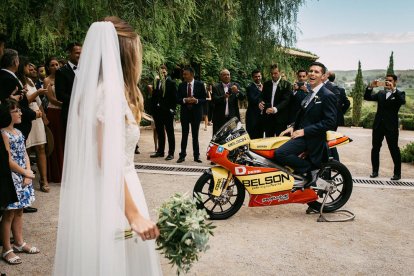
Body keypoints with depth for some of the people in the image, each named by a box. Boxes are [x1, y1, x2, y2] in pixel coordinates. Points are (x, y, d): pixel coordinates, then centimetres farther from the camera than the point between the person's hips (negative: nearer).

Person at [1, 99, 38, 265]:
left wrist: (28, 174, -3)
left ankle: (19, 243, 28)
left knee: (19, 210, 16)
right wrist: (26, 173, -10)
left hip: (23, 177, 8)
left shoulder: (18, 132, 11)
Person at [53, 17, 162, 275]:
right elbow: (108, 161, -23)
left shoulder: (93, 89, 10)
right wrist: (134, 215, -23)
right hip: (112, 200, -9)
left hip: (95, 196, 9)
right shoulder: (111, 91, -17)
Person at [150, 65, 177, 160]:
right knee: (159, 132, 12)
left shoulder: (171, 83, -2)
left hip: (167, 111, -4)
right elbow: (153, 96, 10)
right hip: (157, 110, 4)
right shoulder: (156, 82, 9)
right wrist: (153, 107, 1)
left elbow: (174, 97, -5)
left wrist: (172, 108, -11)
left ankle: (171, 153, 5)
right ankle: (160, 151, 21)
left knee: (170, 132, 1)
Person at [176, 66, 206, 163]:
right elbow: (178, 99, 3)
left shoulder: (200, 84, -2)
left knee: (195, 135, 6)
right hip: (184, 112, 2)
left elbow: (204, 99, -2)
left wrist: (196, 100, -20)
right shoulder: (181, 85, 4)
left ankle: (196, 156, 14)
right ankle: (182, 155, 11)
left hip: (196, 112, -1)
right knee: (184, 134, 5)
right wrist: (185, 100, -16)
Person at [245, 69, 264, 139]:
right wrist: (260, 91, -18)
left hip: (261, 115, 7)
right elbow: (253, 100, -19)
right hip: (253, 117, -6)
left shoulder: (263, 86, 13)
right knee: (252, 137, -5)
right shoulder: (250, 88, -8)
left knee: (260, 137, 11)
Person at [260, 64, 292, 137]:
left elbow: (286, 100, -10)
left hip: (280, 117, -4)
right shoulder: (266, 84, 13)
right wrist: (261, 103, -10)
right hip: (267, 117, 4)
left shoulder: (286, 84, -2)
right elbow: (263, 98, 15)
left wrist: (276, 109, -26)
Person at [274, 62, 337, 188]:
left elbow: (330, 122, -19)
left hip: (311, 137, -10)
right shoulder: (310, 94, 17)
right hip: (301, 132, 10)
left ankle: (310, 171, -9)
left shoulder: (327, 96, -12)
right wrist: (293, 127, 5)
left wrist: (305, 131, -19)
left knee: (279, 154, -26)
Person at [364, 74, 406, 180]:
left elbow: (402, 101, -21)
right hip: (378, 125, 5)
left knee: (394, 149, -1)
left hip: (391, 126, -4)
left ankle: (397, 173, 7)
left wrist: (393, 89, -30)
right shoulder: (380, 93, 13)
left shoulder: (399, 93, 1)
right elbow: (367, 97, 7)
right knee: (375, 149, 7)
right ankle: (375, 171, 16)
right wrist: (370, 87, -9)